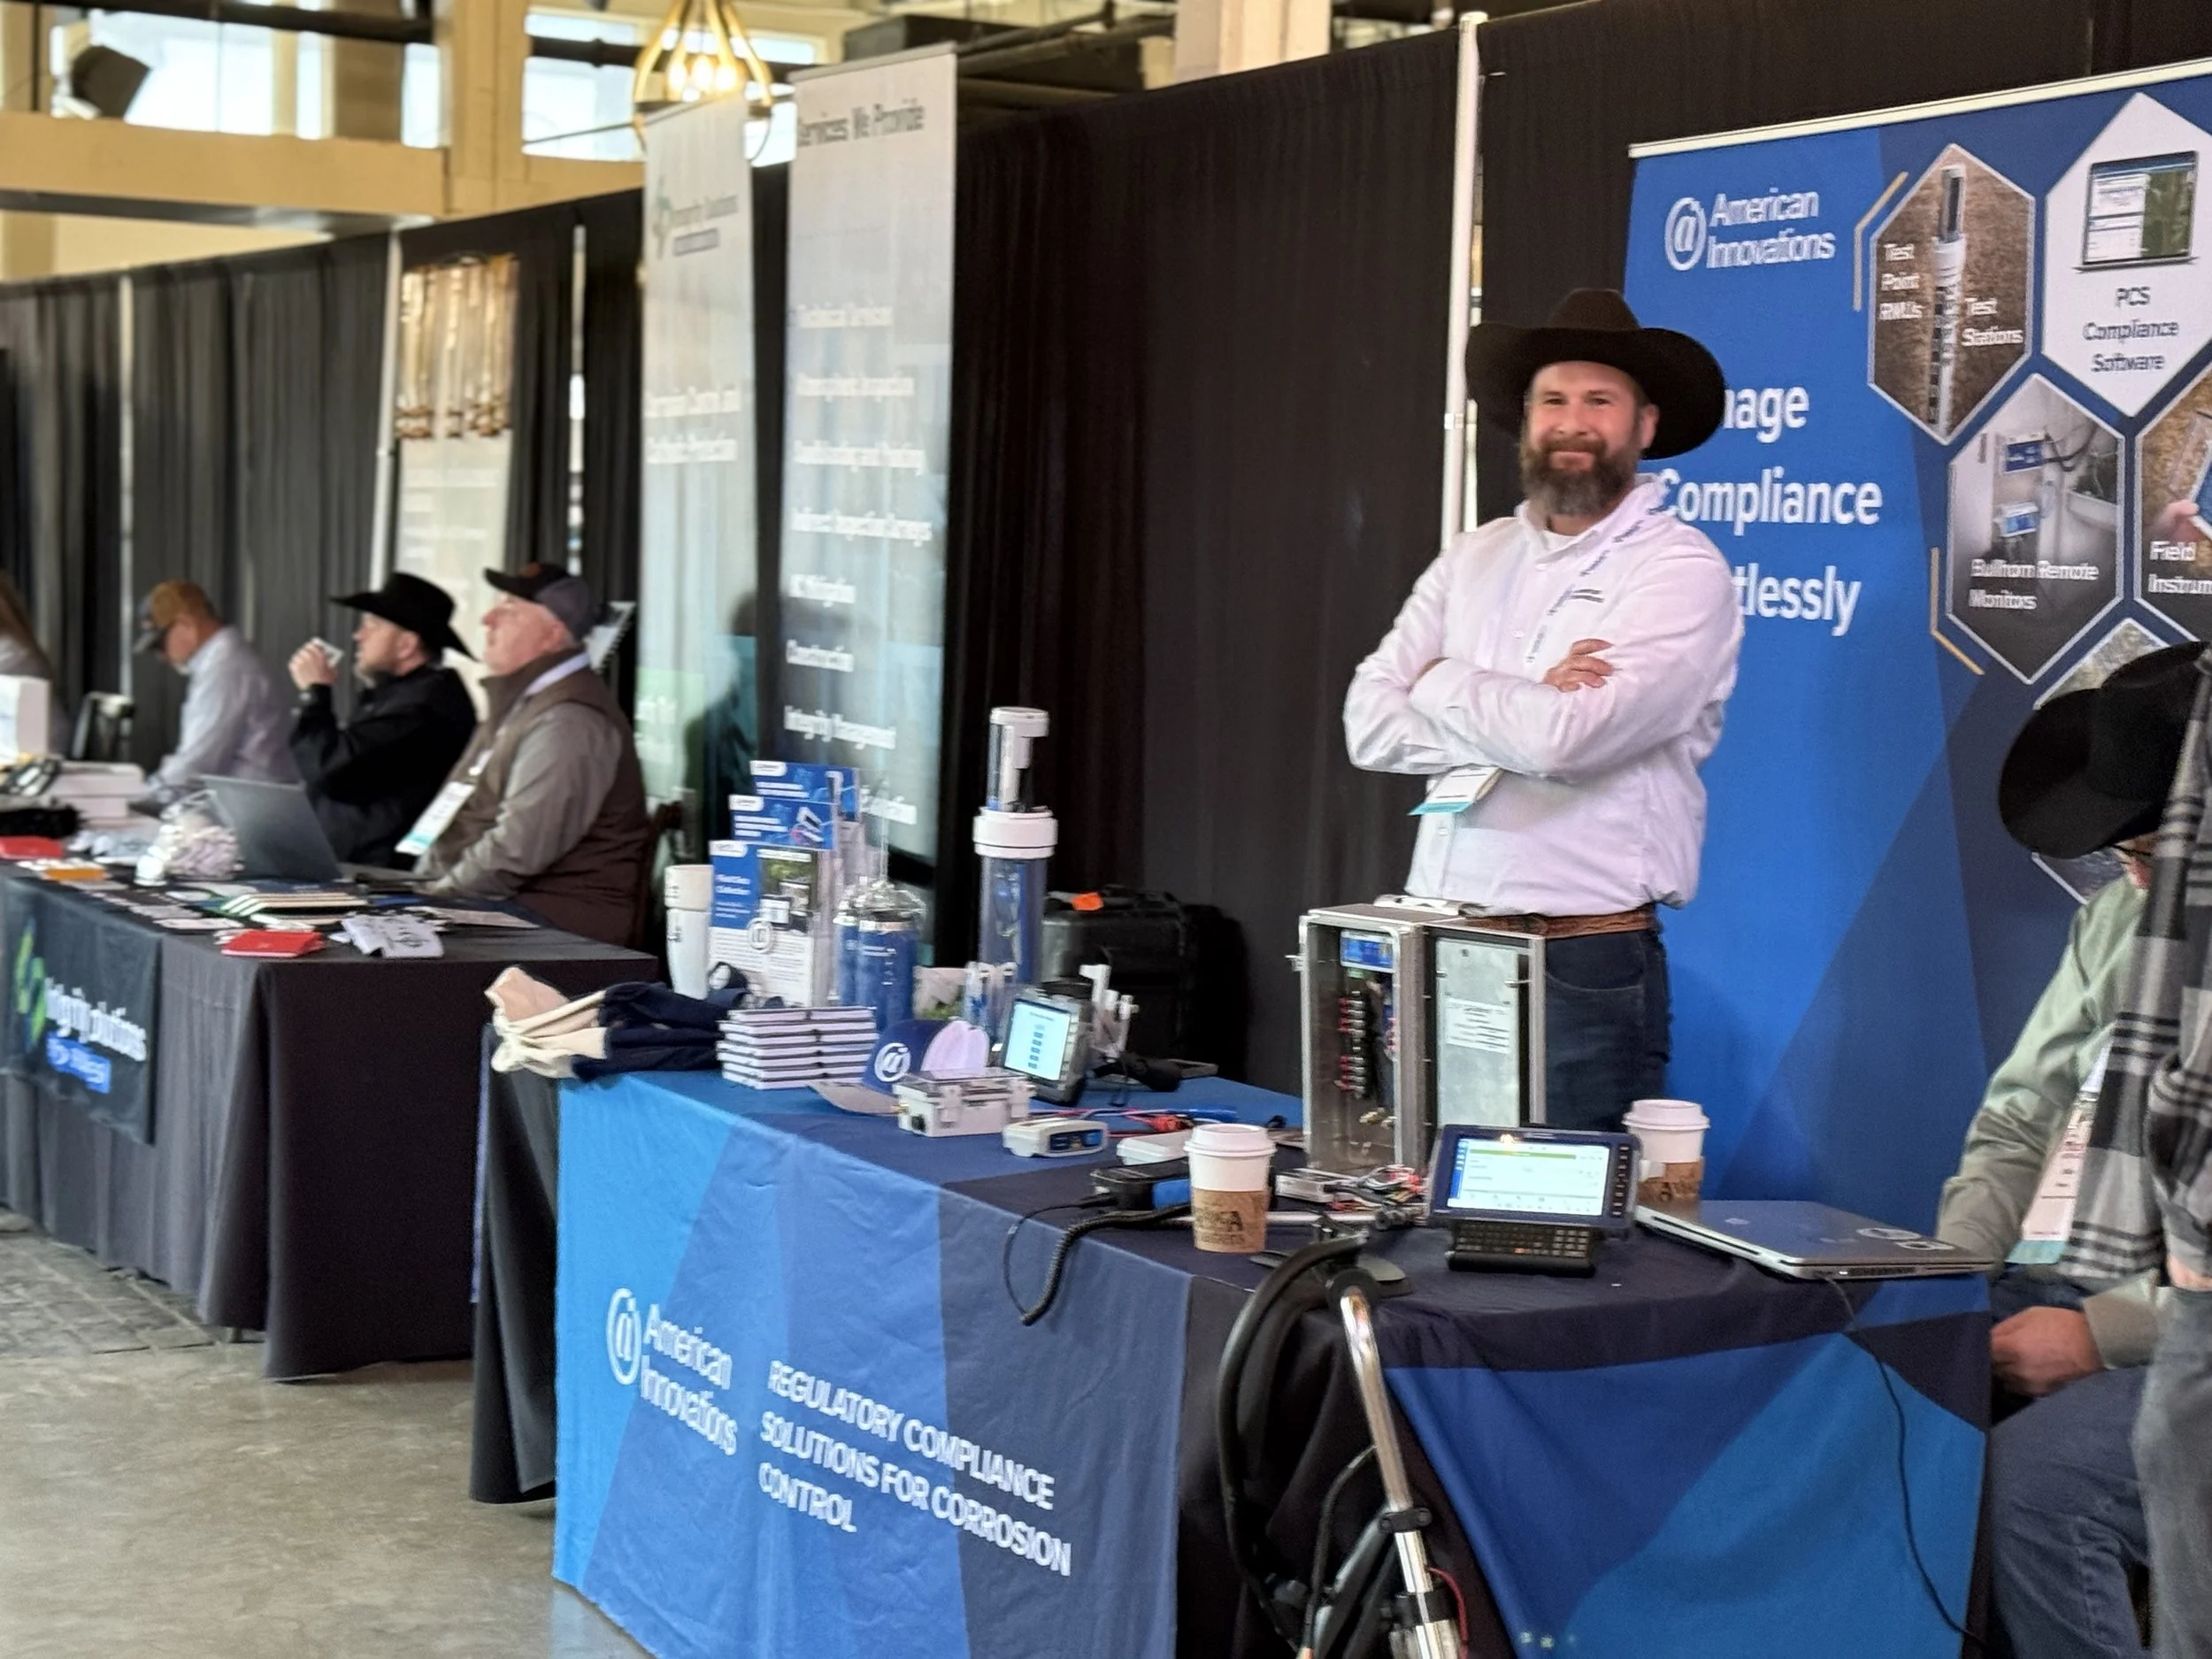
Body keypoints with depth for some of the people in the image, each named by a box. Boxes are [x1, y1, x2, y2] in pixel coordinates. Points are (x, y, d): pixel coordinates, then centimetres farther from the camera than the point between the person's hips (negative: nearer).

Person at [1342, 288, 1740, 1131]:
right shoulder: (1472, 560, 13)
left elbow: (1567, 737, -19)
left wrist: (1445, 685, -2)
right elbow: (1369, 724, 3)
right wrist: (1519, 715, -9)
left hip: (1585, 965, -5)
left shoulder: (1681, 570, -6)